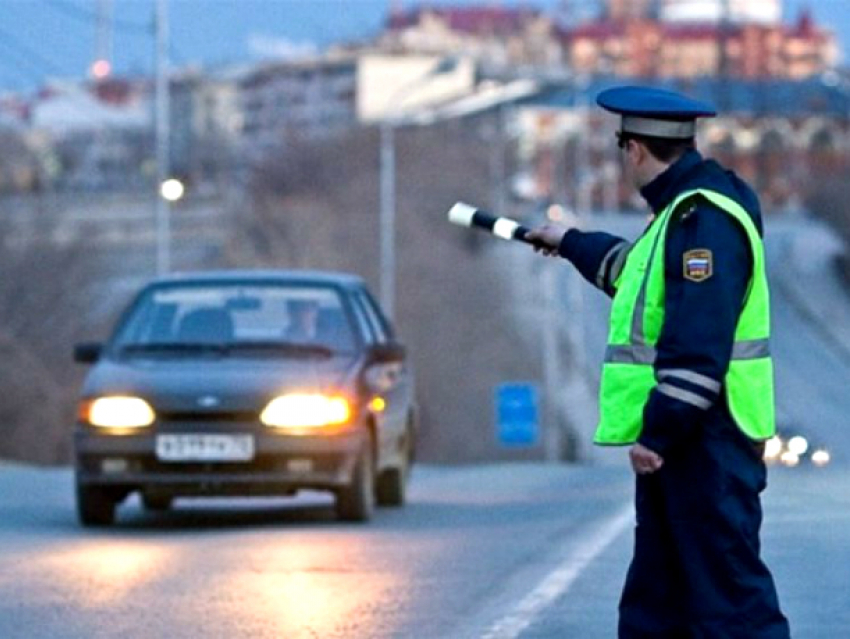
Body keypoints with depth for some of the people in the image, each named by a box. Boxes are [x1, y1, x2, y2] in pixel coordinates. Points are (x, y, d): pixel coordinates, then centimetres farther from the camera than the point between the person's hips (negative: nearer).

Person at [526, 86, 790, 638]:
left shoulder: (704, 219, -18)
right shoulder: (682, 211, 16)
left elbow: (698, 347, -26)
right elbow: (637, 268, 40)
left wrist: (658, 432, -25)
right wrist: (572, 244, 54)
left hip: (708, 441, -11)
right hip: (678, 439, 11)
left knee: (727, 592, -13)